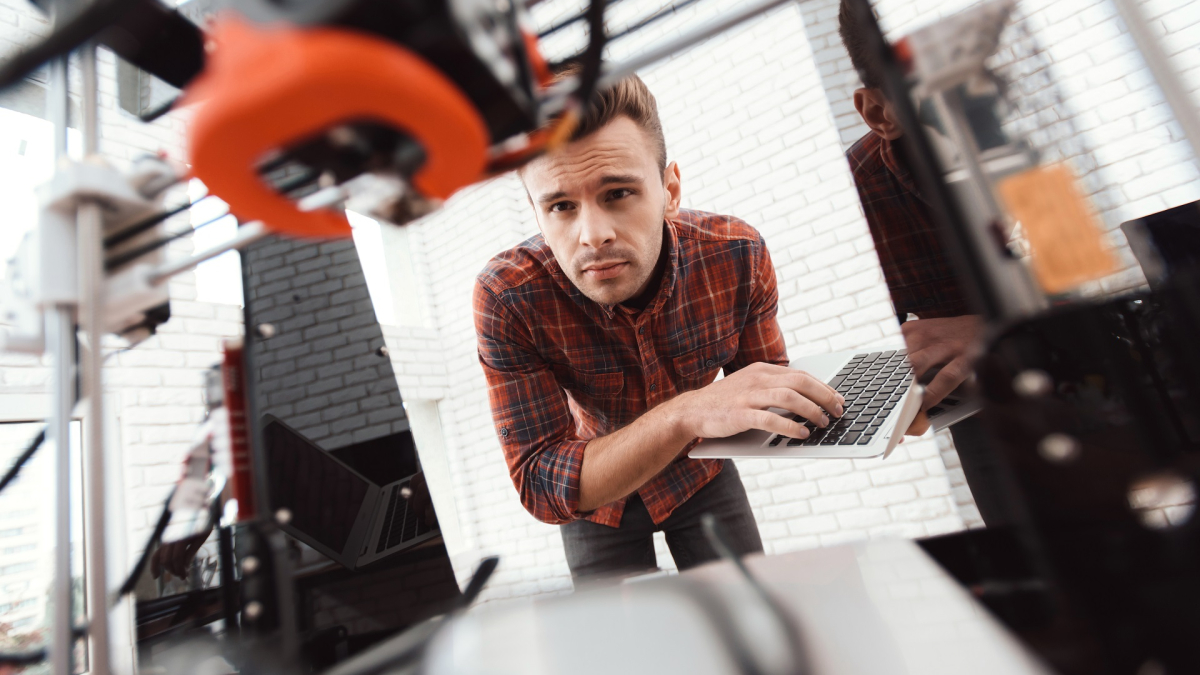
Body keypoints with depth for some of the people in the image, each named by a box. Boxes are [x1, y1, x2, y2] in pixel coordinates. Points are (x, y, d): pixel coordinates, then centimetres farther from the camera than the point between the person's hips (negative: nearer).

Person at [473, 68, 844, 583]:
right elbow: (540, 486, -32)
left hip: (701, 472, 2)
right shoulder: (505, 297, -32)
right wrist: (688, 413, -46)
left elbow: (766, 394, -11)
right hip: (595, 499, -1)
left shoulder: (738, 255, -25)